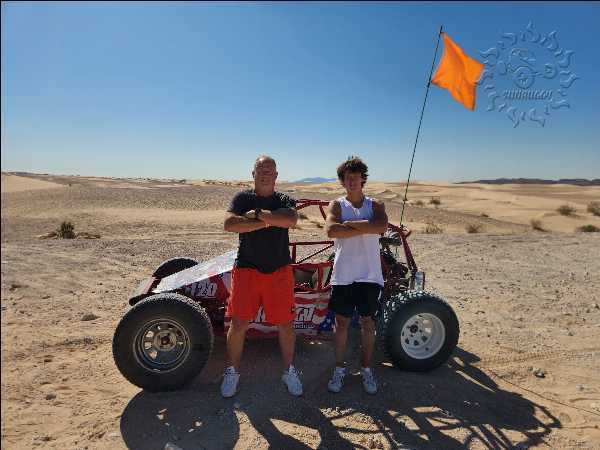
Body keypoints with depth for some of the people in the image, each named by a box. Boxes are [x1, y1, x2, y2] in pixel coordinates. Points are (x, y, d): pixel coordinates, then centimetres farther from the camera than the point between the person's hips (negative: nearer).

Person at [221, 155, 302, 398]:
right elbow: (229, 224, -16)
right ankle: (232, 371, 27)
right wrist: (267, 221, -15)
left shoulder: (285, 200, 5)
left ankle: (289, 371, 30)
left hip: (279, 270, 1)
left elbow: (290, 219, -18)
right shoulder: (242, 198, 3)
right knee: (239, 323, 3)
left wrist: (257, 213, -16)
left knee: (285, 323, 9)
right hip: (246, 268, -1)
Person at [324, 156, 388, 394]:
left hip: (369, 275, 1)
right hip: (343, 275, -1)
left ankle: (366, 369, 30)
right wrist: (365, 228, -15)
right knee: (342, 322, 9)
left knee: (367, 322, 12)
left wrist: (348, 223, -16)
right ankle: (339, 368, 26)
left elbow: (381, 226, -19)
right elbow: (331, 230, -18)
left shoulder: (375, 205, 4)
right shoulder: (336, 205, 2)